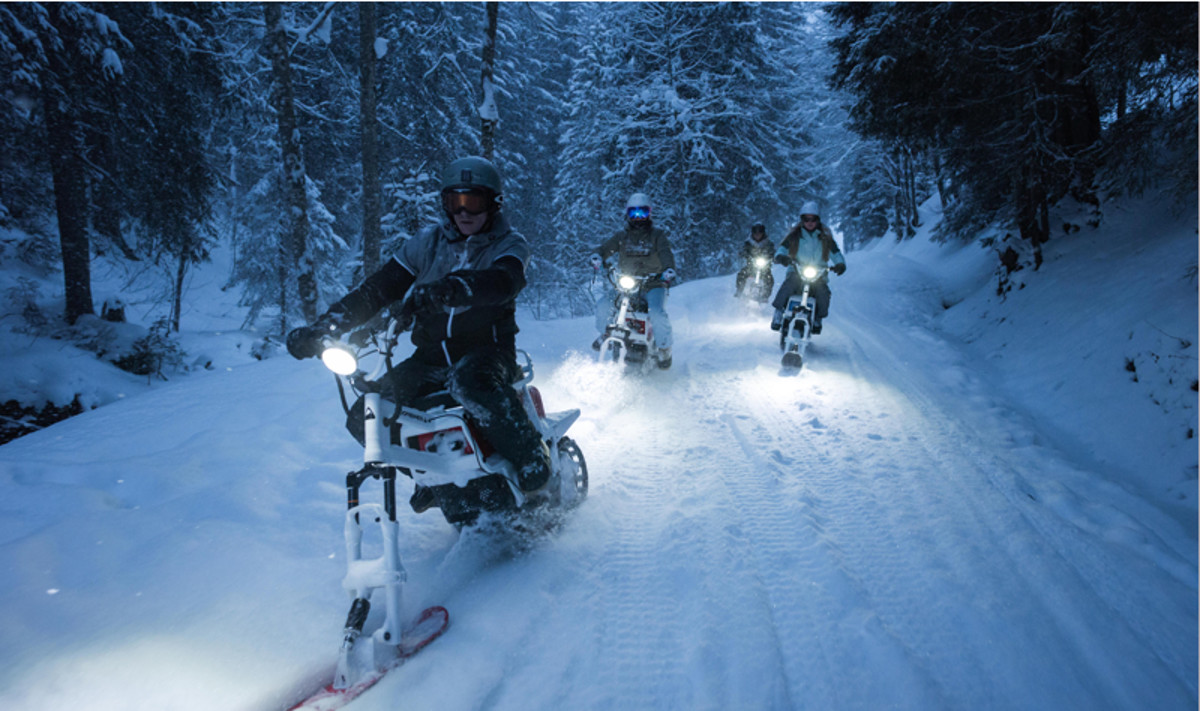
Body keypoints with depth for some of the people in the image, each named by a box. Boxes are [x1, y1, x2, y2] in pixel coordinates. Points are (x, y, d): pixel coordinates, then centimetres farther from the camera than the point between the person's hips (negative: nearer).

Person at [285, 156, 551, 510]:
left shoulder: (510, 245, -2)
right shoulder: (428, 241, 9)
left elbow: (503, 282, -26)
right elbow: (378, 288, 6)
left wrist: (453, 289, -47)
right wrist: (321, 328, -5)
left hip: (488, 351, -5)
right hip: (431, 356, 5)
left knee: (469, 382, -41)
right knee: (364, 418, -8)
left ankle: (533, 459, -23)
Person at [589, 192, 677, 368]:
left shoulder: (657, 235, 6)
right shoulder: (622, 236, 14)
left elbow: (666, 253, -10)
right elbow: (605, 248, 3)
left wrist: (669, 270, -32)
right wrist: (597, 257, -22)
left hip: (653, 285, -3)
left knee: (657, 313, -29)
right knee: (604, 304, -17)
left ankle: (664, 349, -8)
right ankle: (605, 334, 12)